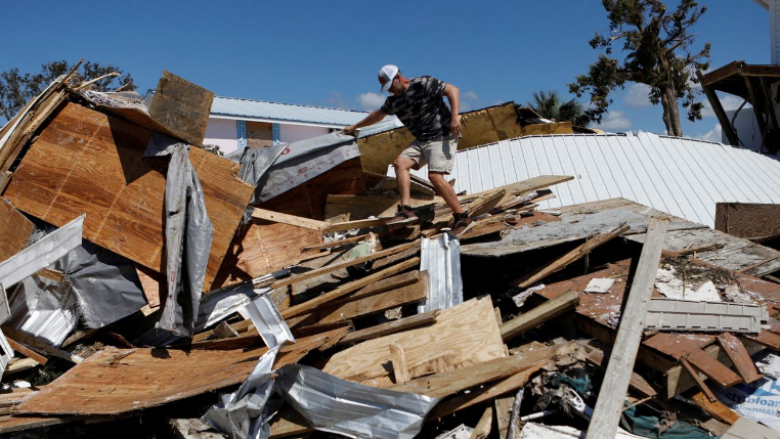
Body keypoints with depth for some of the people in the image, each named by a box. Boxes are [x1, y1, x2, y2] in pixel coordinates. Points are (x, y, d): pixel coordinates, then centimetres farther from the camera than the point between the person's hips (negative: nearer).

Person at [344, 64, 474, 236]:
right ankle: (406, 210, -17)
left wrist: (455, 116, -26)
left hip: (442, 136, -8)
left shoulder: (422, 84, -11)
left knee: (435, 175, -21)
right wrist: (355, 126, 38)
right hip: (422, 140, 9)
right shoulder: (393, 101, 13)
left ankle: (463, 218, -13)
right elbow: (378, 114, 30)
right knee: (400, 162, -8)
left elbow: (453, 90, -15)